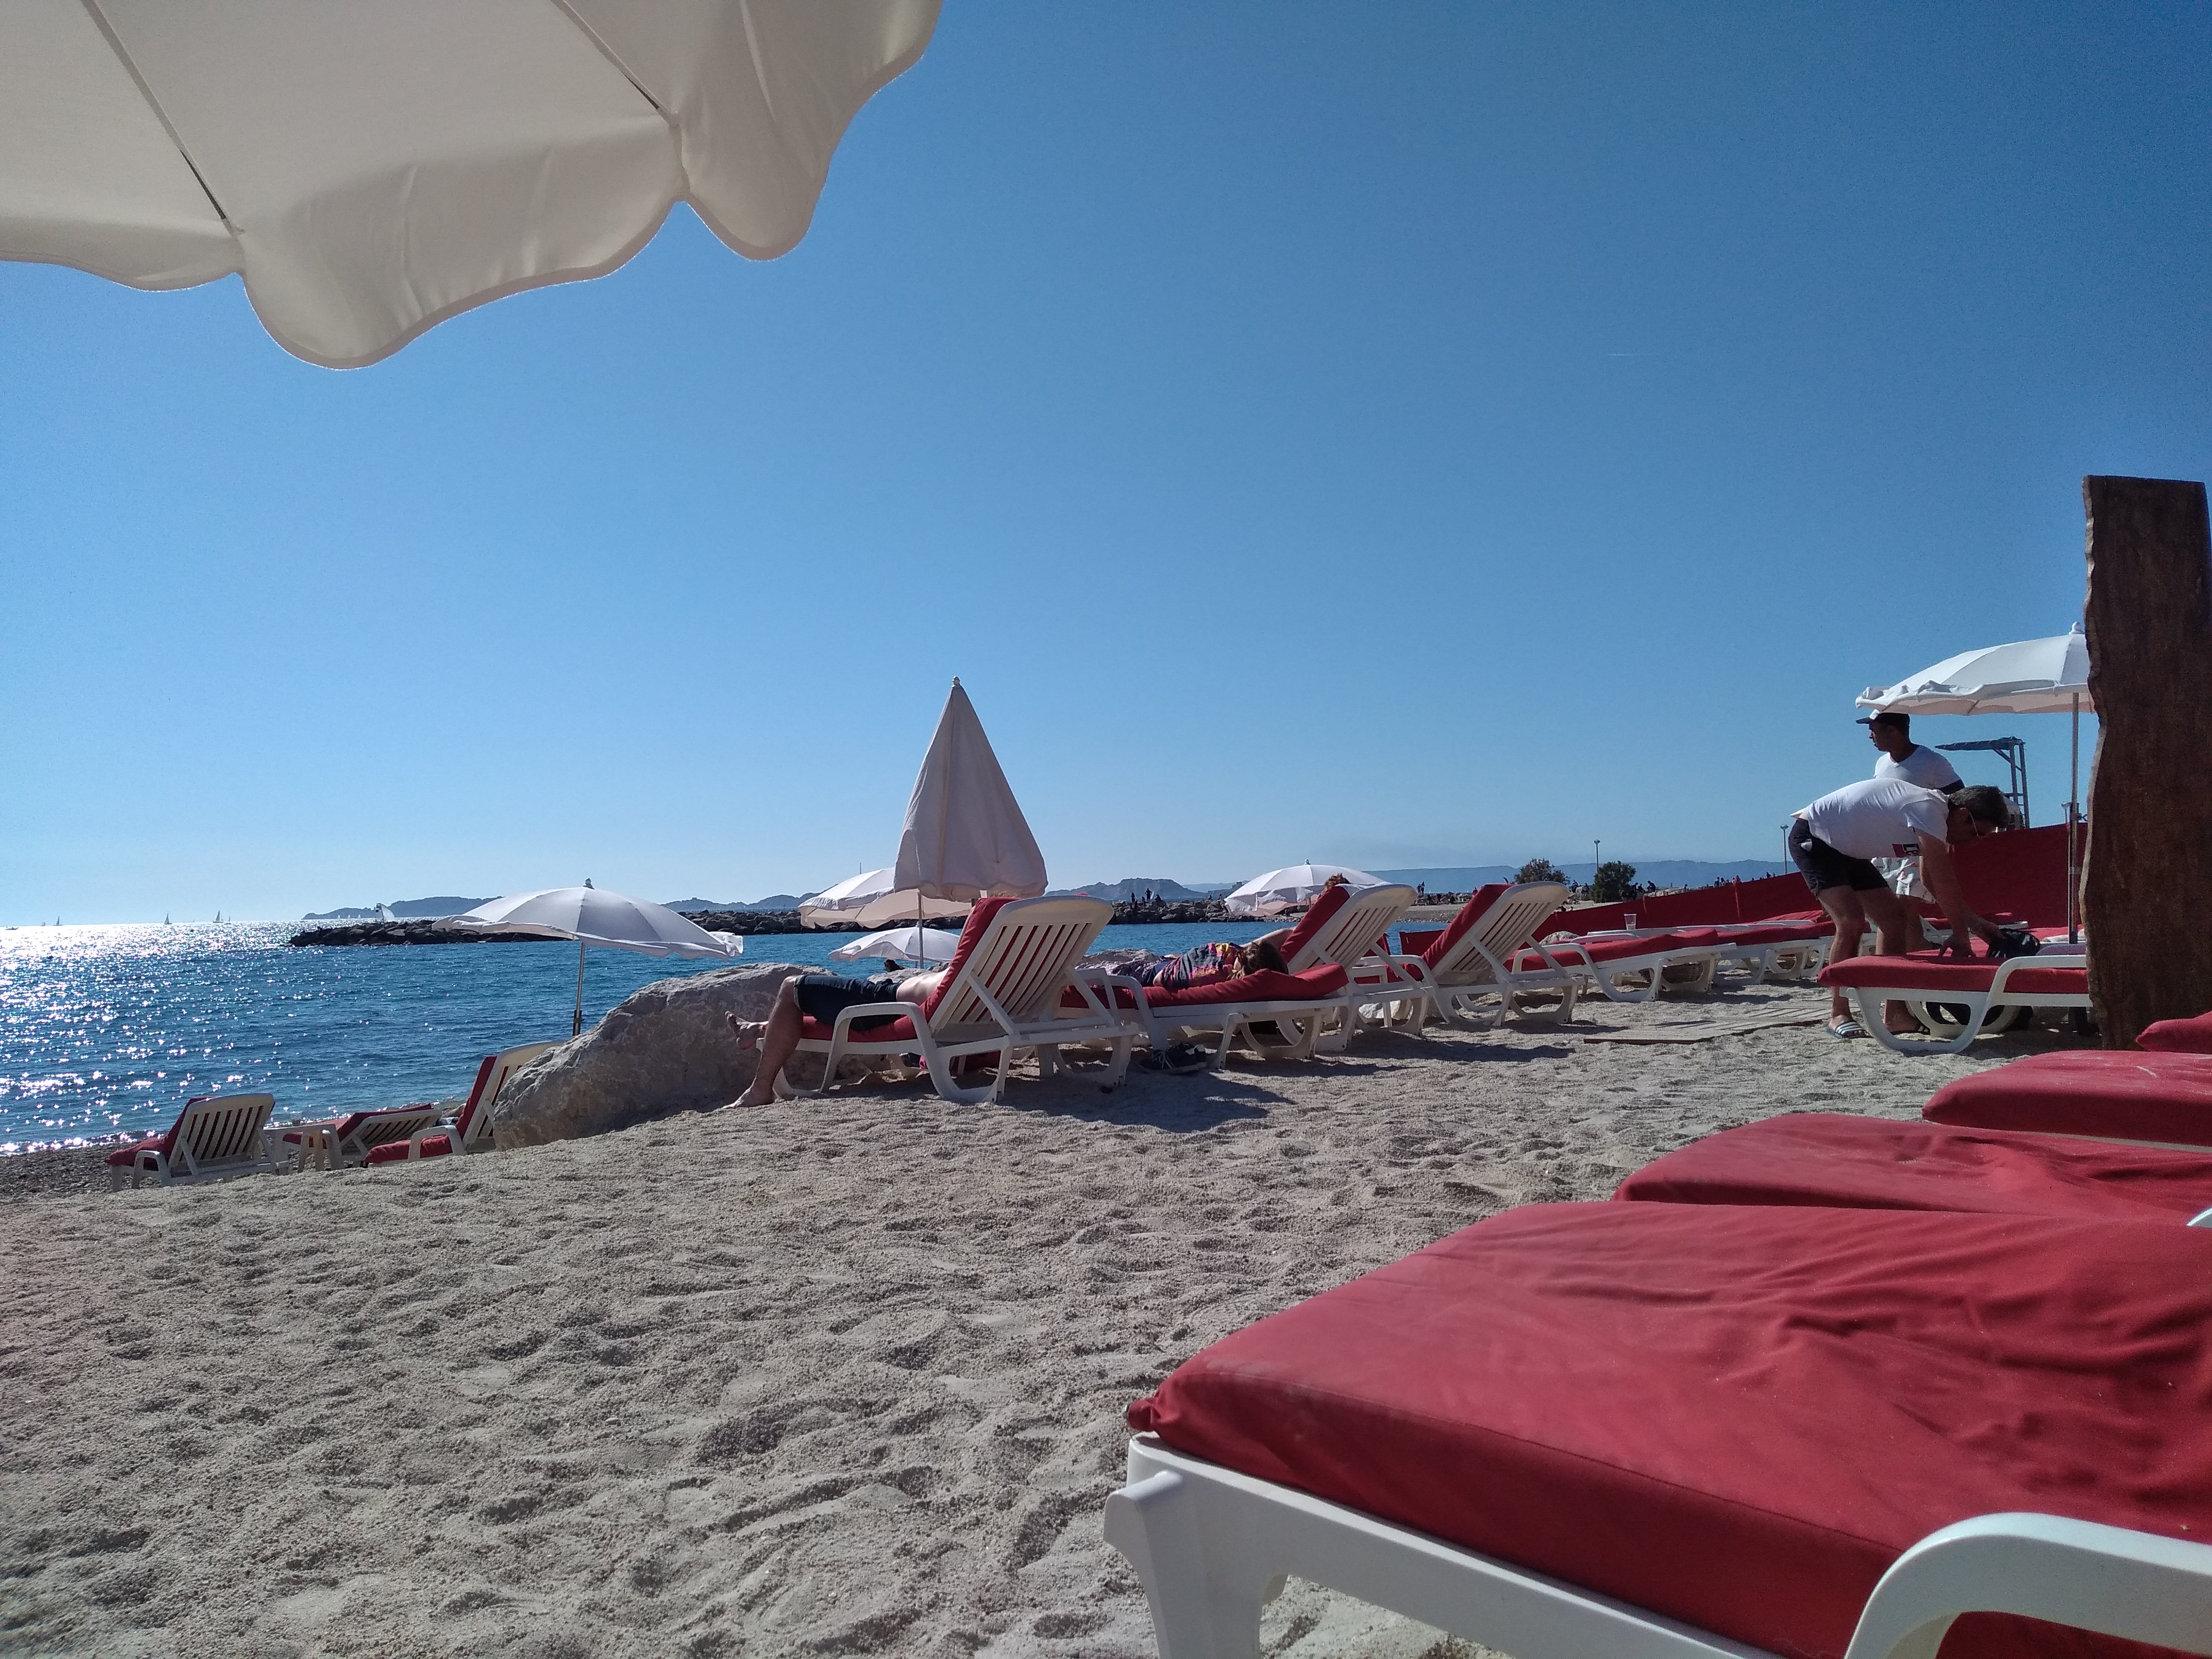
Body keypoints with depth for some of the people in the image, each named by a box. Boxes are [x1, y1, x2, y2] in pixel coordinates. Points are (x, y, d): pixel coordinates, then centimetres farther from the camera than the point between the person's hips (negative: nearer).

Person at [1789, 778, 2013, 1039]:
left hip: (1846, 850, 11)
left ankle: (1893, 1013, 7)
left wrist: (1973, 920, 9)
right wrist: (1961, 936, -13)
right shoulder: (1927, 810, -27)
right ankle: (1838, 1015, -12)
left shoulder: (1933, 821, 4)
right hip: (1811, 838, -11)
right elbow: (1945, 883, -23)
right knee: (1851, 921, -22)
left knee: (1894, 918, 5)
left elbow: (1934, 881, 15)